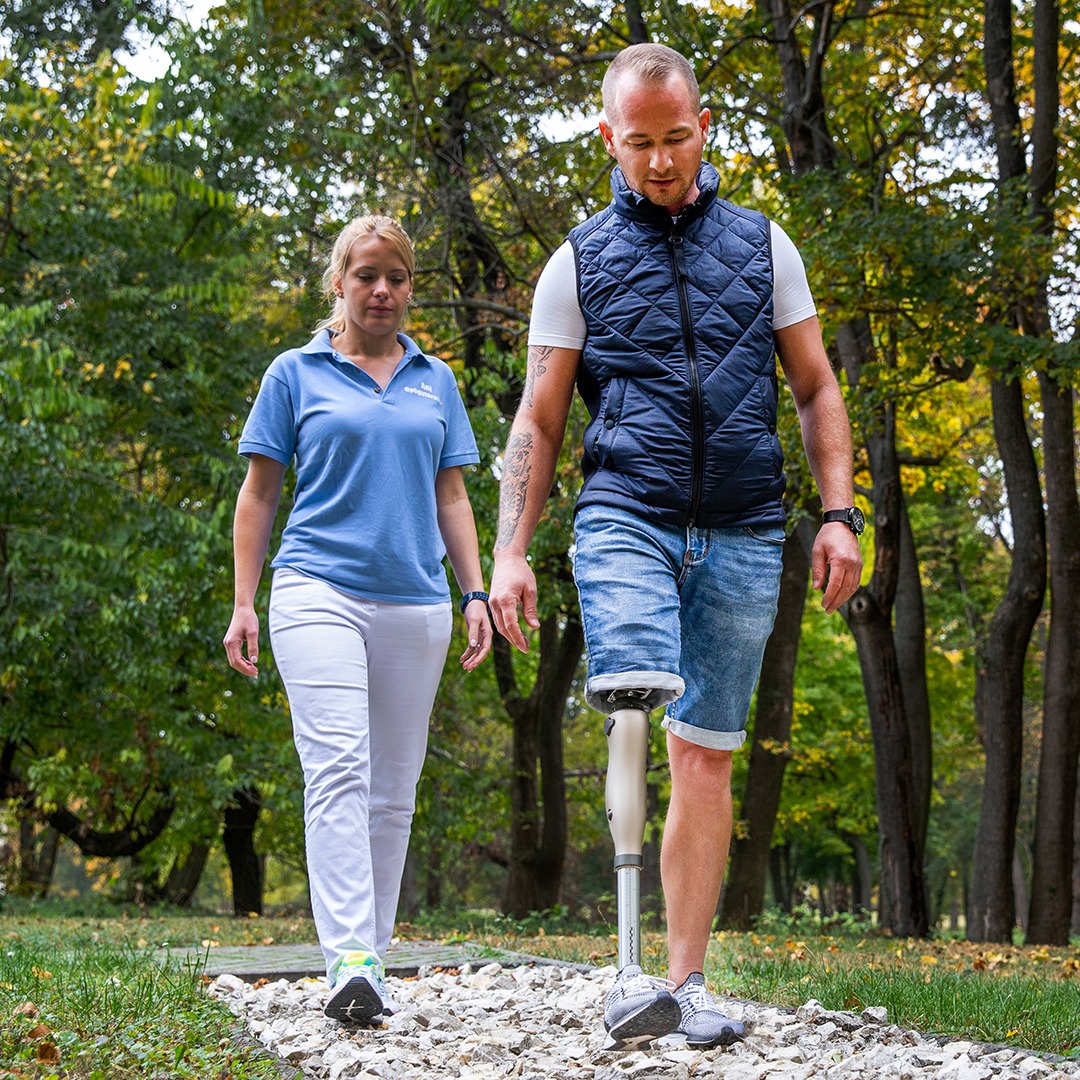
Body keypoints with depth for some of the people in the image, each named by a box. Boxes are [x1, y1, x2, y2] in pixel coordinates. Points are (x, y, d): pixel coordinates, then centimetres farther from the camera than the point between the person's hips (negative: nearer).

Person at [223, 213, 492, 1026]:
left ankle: (374, 956, 15)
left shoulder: (434, 381, 16)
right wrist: (243, 604, 1)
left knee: (394, 790, 6)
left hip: (415, 603, 4)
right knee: (338, 769, -18)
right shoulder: (296, 374, 7)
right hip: (320, 590, -4)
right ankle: (349, 962, -25)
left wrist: (476, 594, 10)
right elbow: (260, 494, 8)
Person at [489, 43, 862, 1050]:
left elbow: (815, 389, 15)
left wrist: (840, 514, 3)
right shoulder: (579, 262, 9)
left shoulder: (761, 244, 13)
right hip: (625, 517, -2)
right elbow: (538, 419, 9)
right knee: (635, 705, -24)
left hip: (742, 533, 2)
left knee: (705, 758, 3)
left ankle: (685, 982, 9)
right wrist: (510, 550, 0)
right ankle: (631, 967, -23)